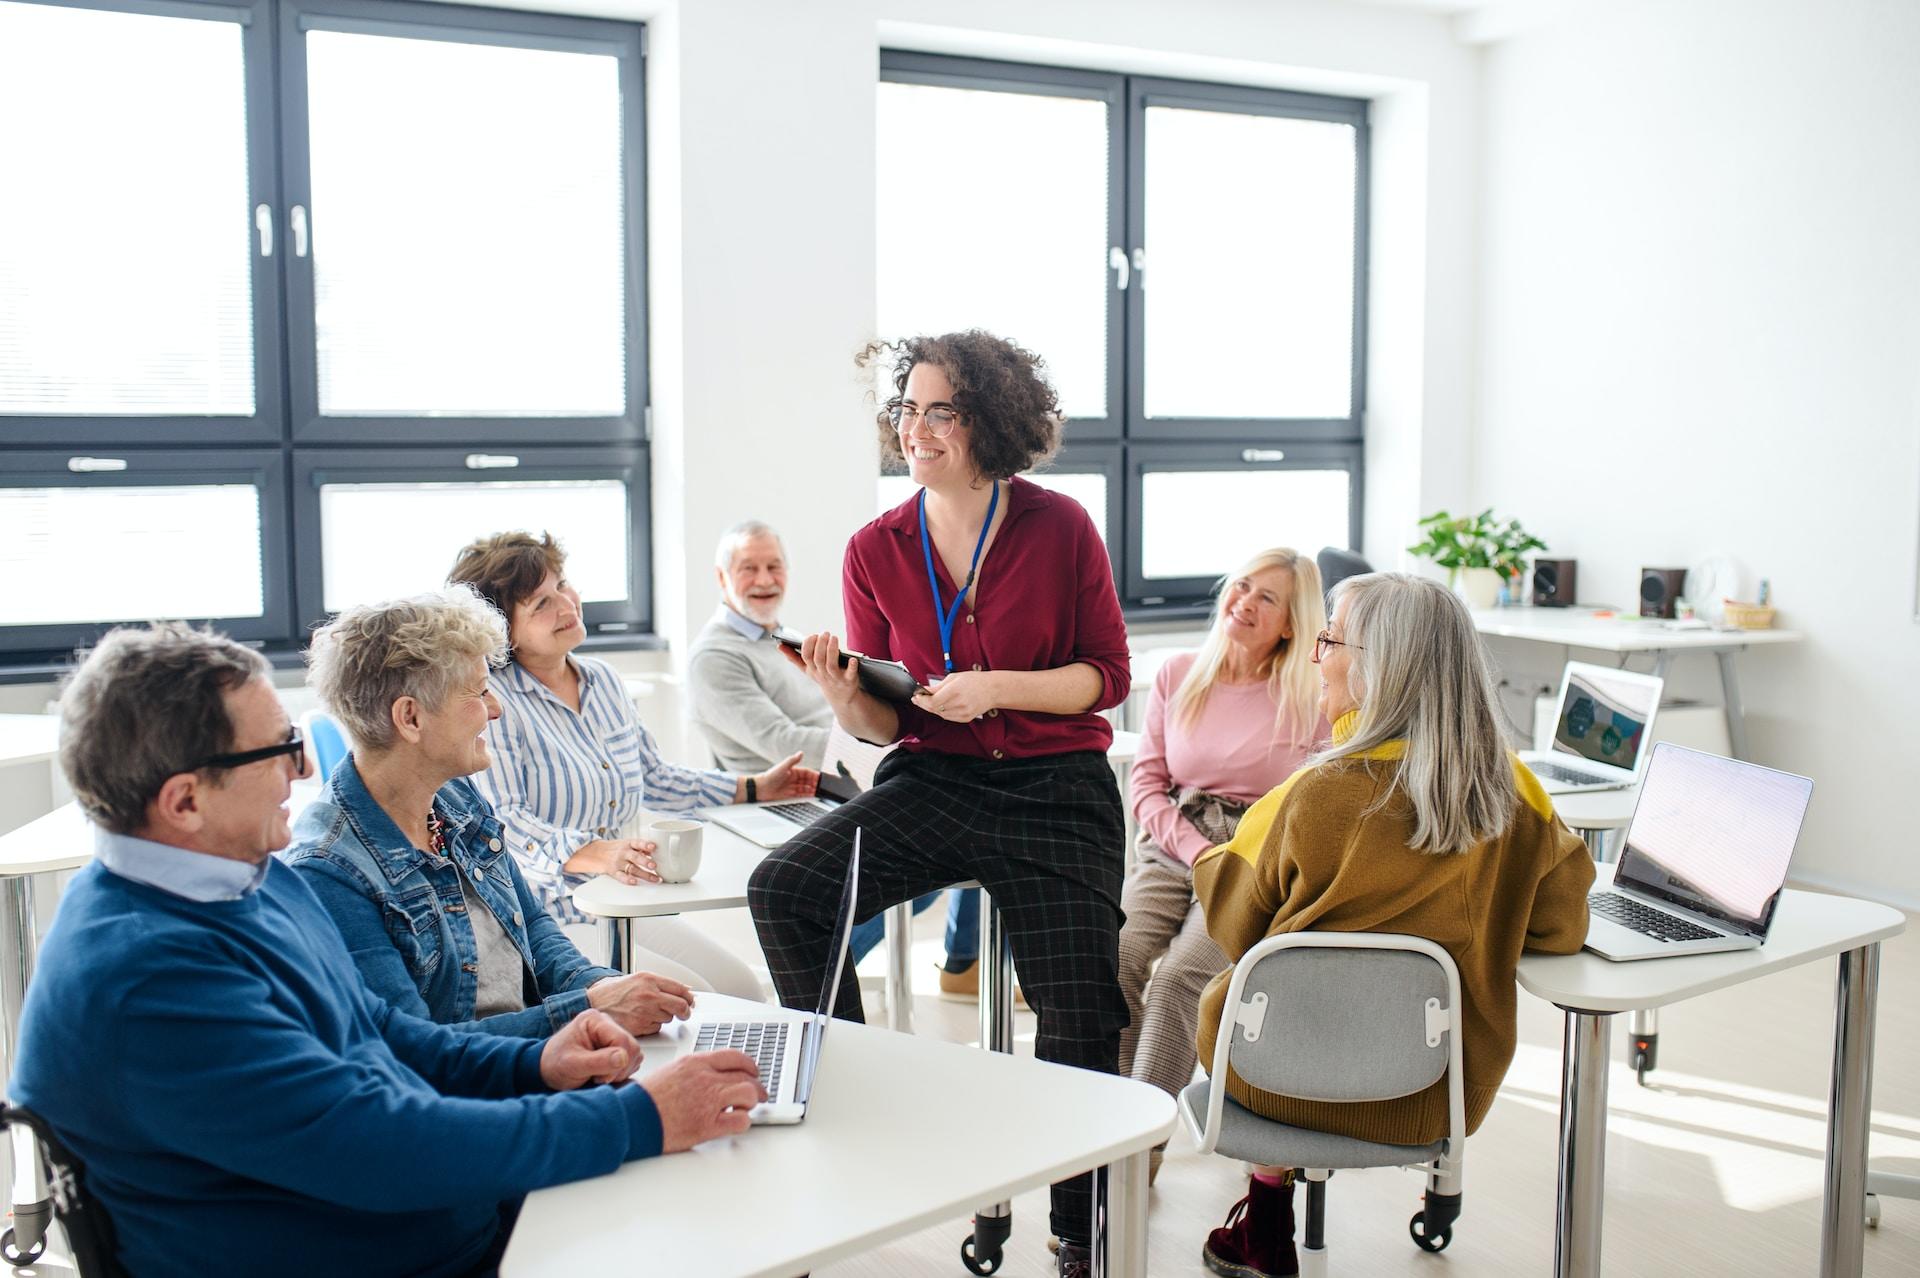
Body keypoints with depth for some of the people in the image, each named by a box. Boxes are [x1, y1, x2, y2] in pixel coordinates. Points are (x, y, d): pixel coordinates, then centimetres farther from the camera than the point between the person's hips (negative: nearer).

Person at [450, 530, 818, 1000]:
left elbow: (654, 778, 24)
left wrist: (755, 788, 21)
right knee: (691, 999, -22)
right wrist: (596, 855, -40)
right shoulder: (492, 700, -13)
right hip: (541, 922, -7)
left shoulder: (602, 680, 12)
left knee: (743, 991, -6)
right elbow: (499, 821, -24)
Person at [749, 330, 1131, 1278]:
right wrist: (844, 700, -18)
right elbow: (885, 723, 5)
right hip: (933, 782, 2)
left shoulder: (1059, 528, -6)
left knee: (1080, 1021, -2)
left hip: (1057, 791, -2)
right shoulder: (876, 551, 0)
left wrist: (997, 688, -18)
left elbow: (1108, 675, -3)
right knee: (781, 890, -20)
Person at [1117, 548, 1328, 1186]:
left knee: (1178, 976, -28)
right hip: (1172, 850, 3)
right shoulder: (1178, 676, 11)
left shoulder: (1310, 694, 2)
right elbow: (1146, 781, 8)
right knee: (1111, 958, -25)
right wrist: (1198, 853, -7)